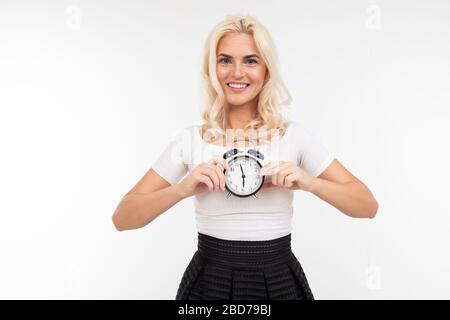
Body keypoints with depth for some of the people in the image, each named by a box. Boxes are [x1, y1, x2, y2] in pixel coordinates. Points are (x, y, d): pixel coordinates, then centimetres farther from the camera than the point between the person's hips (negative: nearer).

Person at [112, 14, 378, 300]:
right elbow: (123, 218, -6)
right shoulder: (191, 139, -4)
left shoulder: (294, 135, -4)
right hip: (209, 283, 0)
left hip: (279, 283, 1)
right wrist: (182, 189, -23)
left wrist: (311, 183, -21)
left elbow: (368, 206, -3)